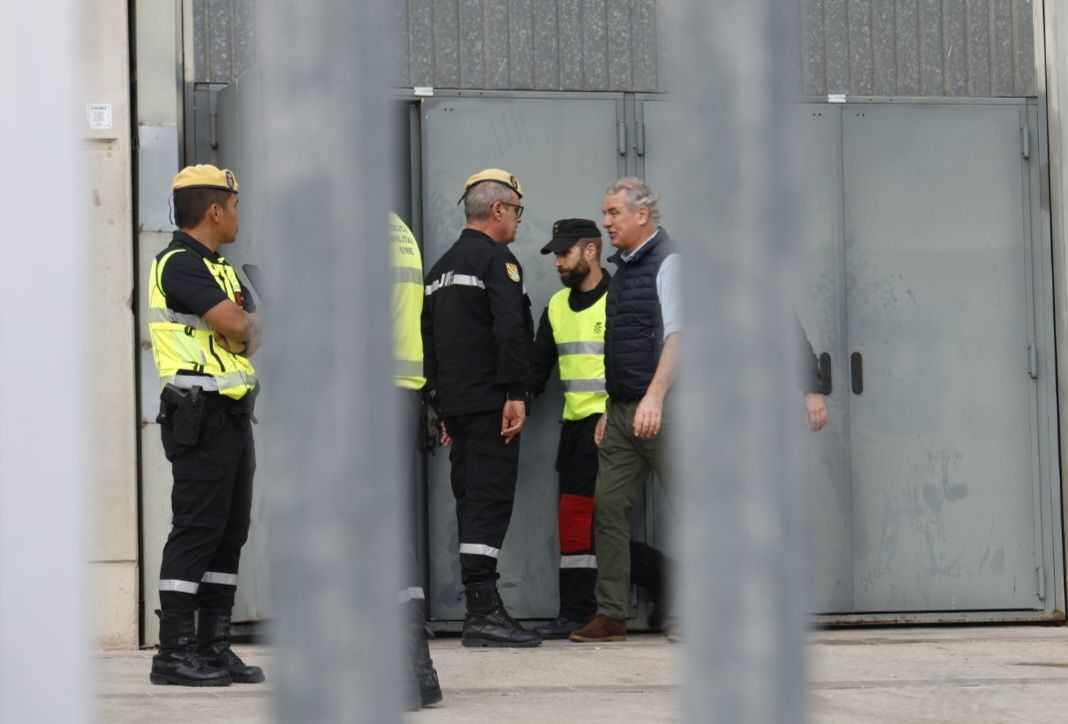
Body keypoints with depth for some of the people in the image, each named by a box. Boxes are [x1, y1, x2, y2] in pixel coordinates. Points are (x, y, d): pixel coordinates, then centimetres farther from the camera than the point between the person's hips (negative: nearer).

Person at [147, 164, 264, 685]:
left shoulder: (219, 269, 21)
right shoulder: (179, 264, -12)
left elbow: (255, 336, 14)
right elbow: (238, 326, -21)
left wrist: (244, 326, -7)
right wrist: (245, 318, 1)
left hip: (233, 414, 10)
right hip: (201, 416, -10)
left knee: (230, 532, 10)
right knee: (196, 530, -10)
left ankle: (213, 647, 14)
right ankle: (174, 653, -8)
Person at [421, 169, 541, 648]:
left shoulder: (442, 267, 21)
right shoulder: (496, 259, -8)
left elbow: (427, 341, 23)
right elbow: (510, 330, -20)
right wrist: (515, 394, -20)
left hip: (456, 405, 9)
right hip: (490, 403, -9)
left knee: (472, 502, 11)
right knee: (489, 501, -12)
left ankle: (481, 609, 12)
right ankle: (484, 612, -18)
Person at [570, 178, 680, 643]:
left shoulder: (668, 261, -7)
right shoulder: (621, 268, 18)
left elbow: (677, 334, -17)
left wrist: (654, 397, -25)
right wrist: (610, 408, 19)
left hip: (661, 411, -9)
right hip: (622, 412, 9)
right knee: (608, 506, 3)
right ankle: (611, 615, 5)